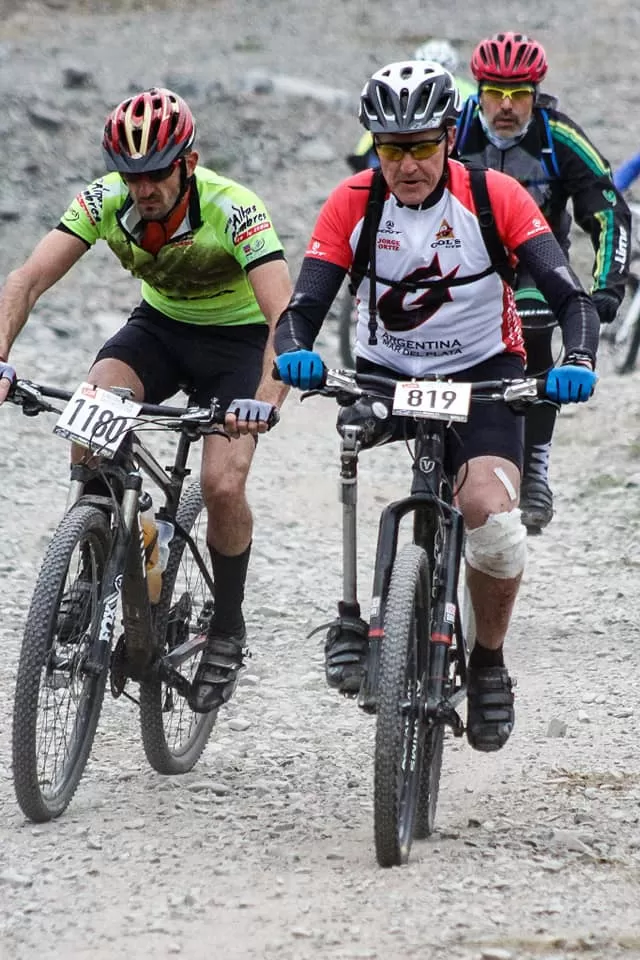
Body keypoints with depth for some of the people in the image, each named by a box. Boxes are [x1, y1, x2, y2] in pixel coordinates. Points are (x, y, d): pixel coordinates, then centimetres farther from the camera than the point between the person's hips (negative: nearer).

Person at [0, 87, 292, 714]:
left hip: (237, 339, -3)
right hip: (159, 327, 3)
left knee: (222, 486, -22)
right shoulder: (105, 201, -21)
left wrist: (265, 400, -56)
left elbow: (285, 316, -40)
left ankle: (227, 630, 4)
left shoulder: (233, 211, -31)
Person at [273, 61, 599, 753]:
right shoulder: (353, 204, -11)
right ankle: (354, 615, -7)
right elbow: (302, 307, -16)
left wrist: (577, 362, -40)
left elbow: (570, 295, -20)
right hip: (384, 373, 1)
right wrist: (296, 353, -39)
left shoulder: (494, 197, -15)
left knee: (489, 512, -25)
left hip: (482, 374, -1)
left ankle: (489, 662, 0)